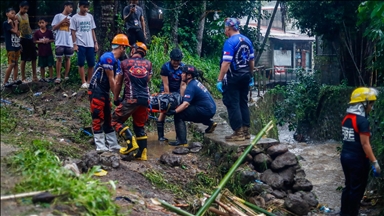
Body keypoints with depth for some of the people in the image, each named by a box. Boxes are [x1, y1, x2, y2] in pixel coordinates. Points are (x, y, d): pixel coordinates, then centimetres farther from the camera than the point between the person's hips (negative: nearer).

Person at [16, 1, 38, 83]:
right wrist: (19, 42, -19)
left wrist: (33, 35, 16)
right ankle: (23, 78, 6)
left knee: (34, 58, 8)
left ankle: (34, 77, 16)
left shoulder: (26, 15, 12)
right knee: (24, 59, -2)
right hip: (23, 39, -7)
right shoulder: (17, 16, -10)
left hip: (30, 38, 7)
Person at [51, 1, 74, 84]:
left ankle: (66, 76, 12)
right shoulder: (58, 16, 3)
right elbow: (53, 28, -2)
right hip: (60, 42, -4)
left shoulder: (70, 18, 15)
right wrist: (62, 22, -9)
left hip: (69, 42, 4)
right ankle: (58, 77, 0)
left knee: (68, 58, 6)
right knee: (59, 59, -2)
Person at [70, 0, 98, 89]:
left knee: (91, 63, 3)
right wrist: (74, 44, -8)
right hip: (80, 44, -3)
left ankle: (89, 81, 15)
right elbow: (73, 32, 0)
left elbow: (92, 30, 13)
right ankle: (83, 82, 0)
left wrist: (95, 42, 8)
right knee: (81, 63, -4)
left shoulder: (90, 16, 11)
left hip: (90, 44, 4)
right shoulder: (75, 17, 0)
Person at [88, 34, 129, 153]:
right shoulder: (108, 57, -18)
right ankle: (100, 146, -2)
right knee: (98, 118, -6)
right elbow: (111, 80, -17)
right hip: (96, 90, -10)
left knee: (107, 118, 12)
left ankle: (113, 145, 18)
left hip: (104, 92, 10)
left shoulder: (117, 61, 11)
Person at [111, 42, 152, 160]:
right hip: (145, 99, 4)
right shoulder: (148, 64, 11)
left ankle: (131, 141, -9)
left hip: (131, 99, -4)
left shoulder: (124, 63, 4)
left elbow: (118, 83, 10)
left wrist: (116, 98, 19)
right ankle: (142, 153, 13)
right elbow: (147, 80, 15)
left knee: (116, 120, 10)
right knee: (140, 126, 17)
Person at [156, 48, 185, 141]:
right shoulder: (165, 67, -19)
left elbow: (183, 83, -14)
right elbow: (166, 85, -19)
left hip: (177, 91, 3)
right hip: (166, 91, -3)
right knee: (163, 111, -9)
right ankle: (160, 136, -3)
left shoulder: (183, 67, -11)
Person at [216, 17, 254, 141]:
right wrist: (250, 76, 24)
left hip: (233, 77, -8)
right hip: (245, 76, 8)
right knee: (243, 103, 14)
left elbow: (226, 63, -21)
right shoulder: (247, 40, 8)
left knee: (232, 104, -2)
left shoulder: (230, 42, -15)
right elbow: (251, 61, 14)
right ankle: (246, 131, 17)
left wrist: (219, 80, -19)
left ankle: (238, 133, -2)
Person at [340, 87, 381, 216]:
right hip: (358, 159, -8)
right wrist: (374, 162, -14)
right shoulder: (362, 121, -18)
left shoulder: (346, 119, 7)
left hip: (345, 156, 8)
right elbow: (365, 144, -19)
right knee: (357, 189, 4)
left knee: (349, 186, 18)